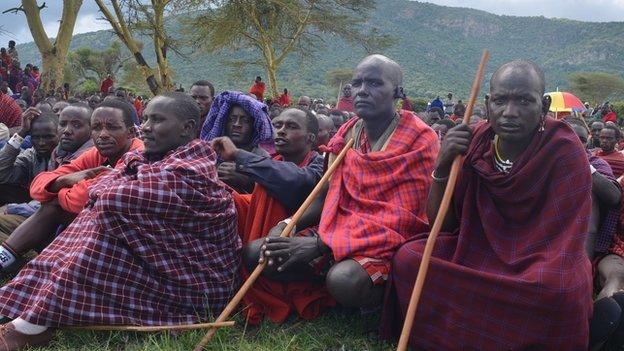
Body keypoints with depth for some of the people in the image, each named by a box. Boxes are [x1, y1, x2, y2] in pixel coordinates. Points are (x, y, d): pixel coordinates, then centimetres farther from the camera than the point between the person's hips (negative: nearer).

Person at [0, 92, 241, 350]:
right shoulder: (159, 158, 9)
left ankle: (31, 326, -15)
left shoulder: (187, 173, -23)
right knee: (103, 211, -2)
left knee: (107, 220, -21)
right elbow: (98, 191, 5)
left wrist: (106, 190, -3)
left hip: (194, 286, -9)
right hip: (165, 265, 9)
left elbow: (110, 198, -24)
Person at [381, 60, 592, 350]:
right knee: (407, 257, -20)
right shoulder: (475, 146, -8)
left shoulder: (564, 151, -16)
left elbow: (566, 238, -16)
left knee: (558, 288, -36)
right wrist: (442, 166, -22)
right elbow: (441, 223, -6)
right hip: (480, 248, 3)